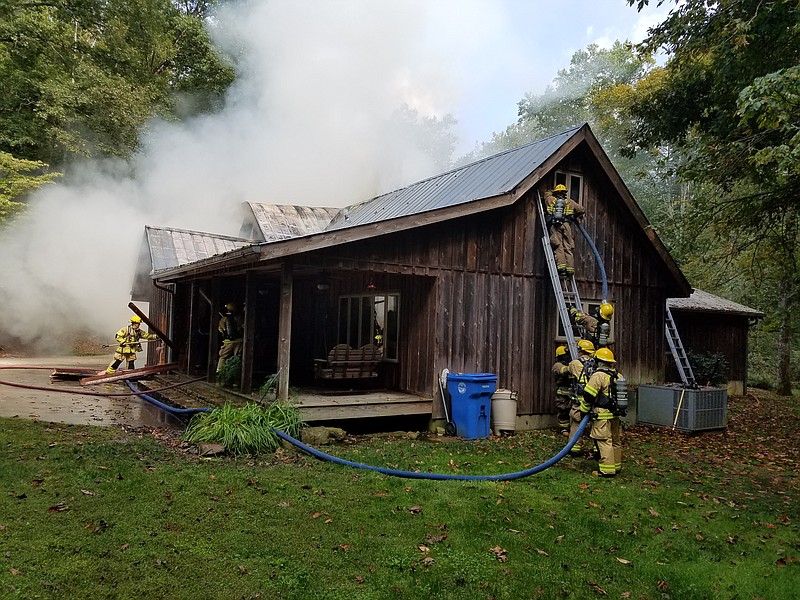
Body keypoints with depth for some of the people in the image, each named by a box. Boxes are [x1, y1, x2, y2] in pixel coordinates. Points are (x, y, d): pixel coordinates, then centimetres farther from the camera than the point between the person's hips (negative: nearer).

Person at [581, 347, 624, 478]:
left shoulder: (598, 376, -14)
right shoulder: (619, 376, 11)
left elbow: (588, 396, -16)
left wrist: (584, 410, -3)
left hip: (602, 415, -8)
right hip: (615, 414, 8)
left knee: (604, 441, -7)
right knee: (616, 441, 16)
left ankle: (607, 470, -8)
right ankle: (616, 466, 27)